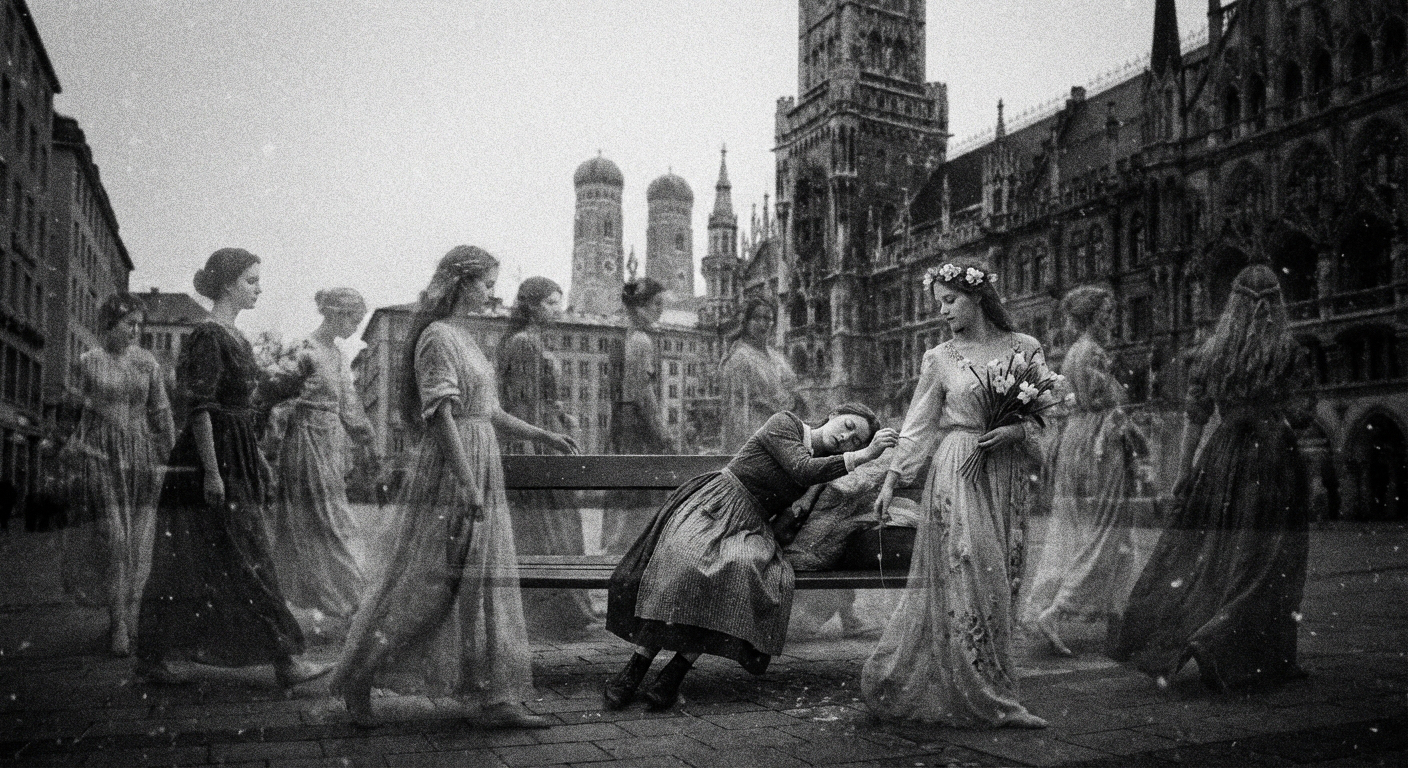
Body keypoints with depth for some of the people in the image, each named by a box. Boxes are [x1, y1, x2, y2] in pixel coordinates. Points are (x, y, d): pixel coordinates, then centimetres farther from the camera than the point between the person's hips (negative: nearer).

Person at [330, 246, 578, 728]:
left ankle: (496, 699, 11)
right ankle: (357, 680, 15)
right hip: (448, 472, -9)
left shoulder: (465, 336, 17)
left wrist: (540, 435, 20)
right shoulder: (437, 336, -12)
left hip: (481, 471, 9)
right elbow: (441, 414, -20)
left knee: (486, 584, 7)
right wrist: (467, 483, -24)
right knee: (421, 583, -2)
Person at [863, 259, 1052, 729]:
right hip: (957, 474, -3)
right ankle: (990, 701, 1)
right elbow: (918, 427, 5)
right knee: (970, 579, -7)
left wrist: (1016, 431, -13)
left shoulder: (1025, 349, 7)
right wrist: (891, 481, 0)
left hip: (1005, 478, 3)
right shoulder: (940, 359, 3)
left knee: (999, 581, 5)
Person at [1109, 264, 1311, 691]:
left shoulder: (1210, 352, 4)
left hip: (1222, 457, 3)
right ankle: (1211, 643, -7)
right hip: (1273, 459, -3)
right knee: (1264, 562, 4)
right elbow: (1298, 414, -6)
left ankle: (1145, 638, 7)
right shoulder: (1289, 353, -4)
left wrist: (1183, 474, 9)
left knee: (1199, 549, 11)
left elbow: (1195, 418, 5)